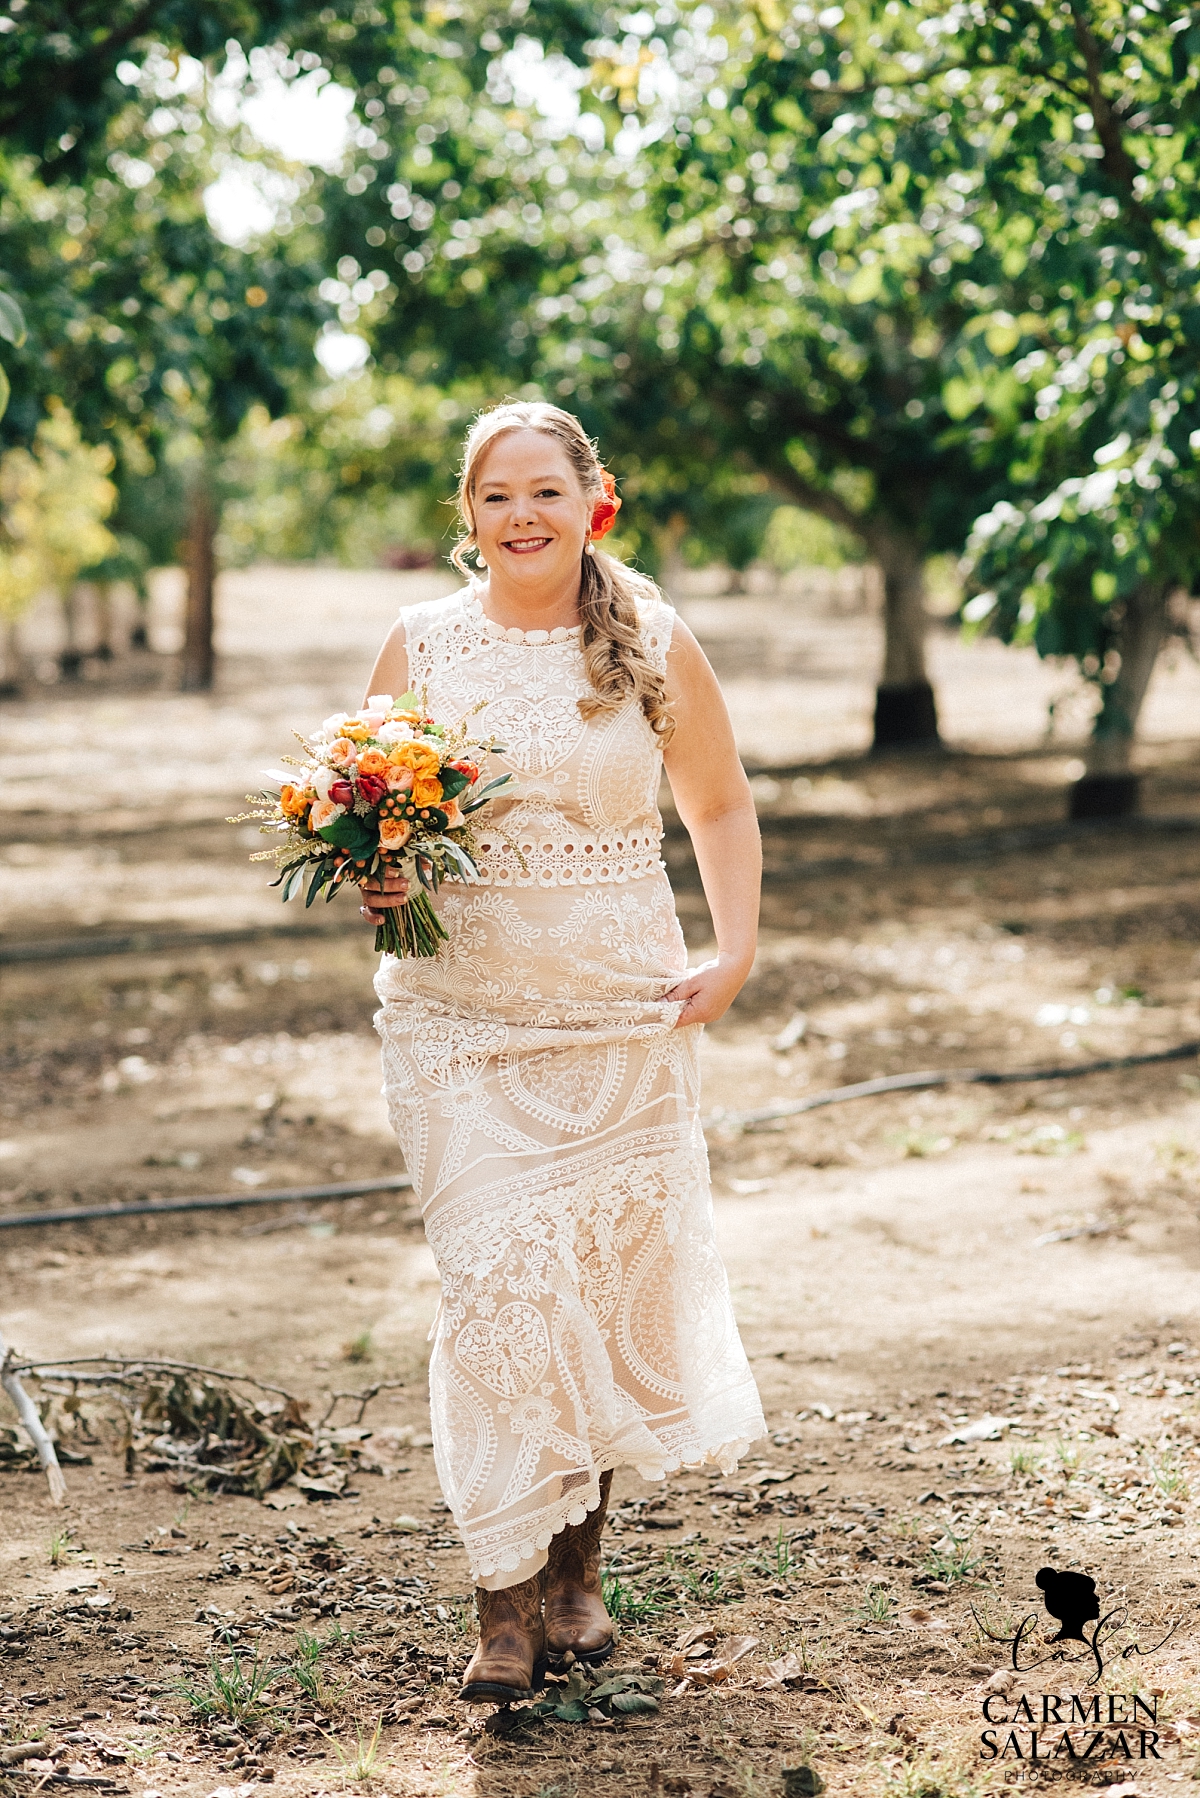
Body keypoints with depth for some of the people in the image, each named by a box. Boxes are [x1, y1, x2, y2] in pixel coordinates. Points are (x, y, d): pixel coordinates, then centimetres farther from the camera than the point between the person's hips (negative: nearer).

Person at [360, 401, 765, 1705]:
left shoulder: (654, 645, 3)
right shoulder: (420, 645, 2)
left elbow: (722, 810, 13)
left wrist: (733, 958, 1)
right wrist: (373, 885, -12)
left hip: (622, 1015, 1)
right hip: (457, 1016, -1)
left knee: (614, 1280, 7)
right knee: (497, 1287, -9)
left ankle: (577, 1565, 26)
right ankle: (506, 1596, 0)